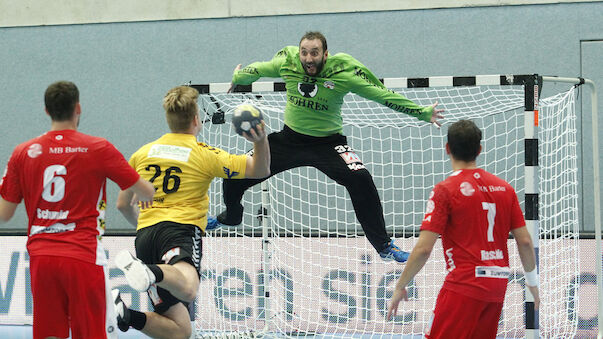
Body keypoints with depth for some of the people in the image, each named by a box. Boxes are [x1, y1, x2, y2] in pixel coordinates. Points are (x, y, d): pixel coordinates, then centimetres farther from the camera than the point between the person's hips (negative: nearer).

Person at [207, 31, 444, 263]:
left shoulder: (344, 72, -20)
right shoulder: (286, 63, -12)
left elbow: (382, 95, -13)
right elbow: (258, 70, 10)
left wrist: (422, 113, -13)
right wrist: (237, 78, 27)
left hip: (328, 142, -3)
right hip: (289, 138, 3)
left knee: (360, 180, -28)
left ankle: (384, 247, -12)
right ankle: (231, 217, 36)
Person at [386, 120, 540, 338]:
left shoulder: (445, 190, -7)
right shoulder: (504, 188, 9)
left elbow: (423, 249, -11)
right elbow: (525, 242, 10)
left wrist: (400, 287, 0)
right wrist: (532, 281, 25)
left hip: (465, 284, -6)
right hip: (498, 285, 7)